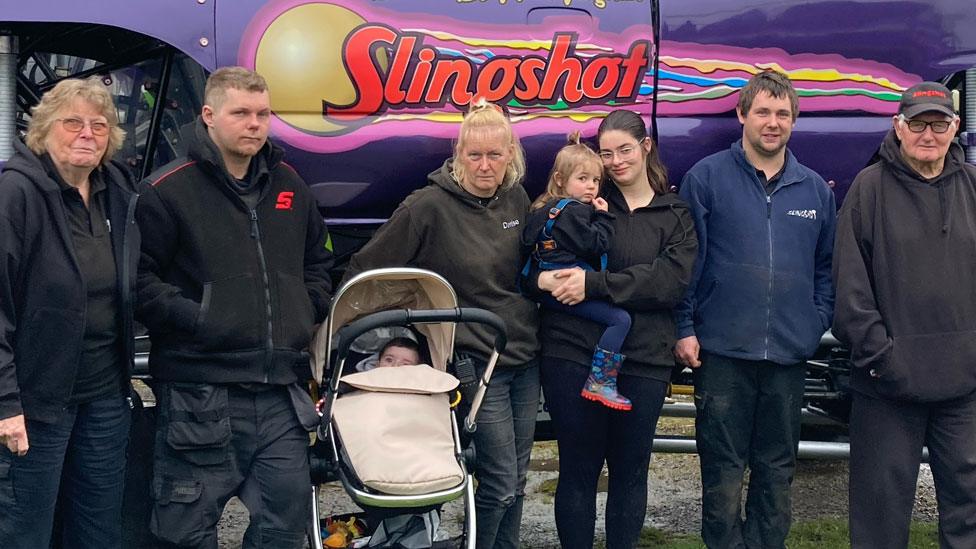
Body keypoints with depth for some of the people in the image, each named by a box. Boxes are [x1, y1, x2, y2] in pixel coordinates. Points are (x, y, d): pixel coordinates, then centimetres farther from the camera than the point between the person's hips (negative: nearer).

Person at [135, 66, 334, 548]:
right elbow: (141, 278, -8)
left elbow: (318, 260, 27)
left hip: (281, 392, 5)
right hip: (200, 395, -5)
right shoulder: (169, 190, -4)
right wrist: (194, 318, -15)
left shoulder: (288, 185, 14)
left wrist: (309, 309, 12)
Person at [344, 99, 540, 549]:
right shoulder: (430, 205, -14)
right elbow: (366, 270, -9)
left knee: (516, 481, 13)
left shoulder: (516, 199, 4)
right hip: (476, 363, -6)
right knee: (500, 484, -3)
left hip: (525, 358, 6)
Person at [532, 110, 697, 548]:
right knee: (578, 469, 6)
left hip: (644, 359, 1)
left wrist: (593, 283, -17)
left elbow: (671, 281, -8)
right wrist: (544, 278, -20)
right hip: (573, 352, -1)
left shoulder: (676, 215, 8)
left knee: (630, 471, 11)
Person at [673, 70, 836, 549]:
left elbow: (827, 267, 14)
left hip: (789, 355, 4)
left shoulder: (815, 189, 9)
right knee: (722, 473, 5)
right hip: (722, 352, -3)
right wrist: (685, 329, -7)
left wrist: (817, 324, 2)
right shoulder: (707, 177, -2)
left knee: (777, 473, 13)